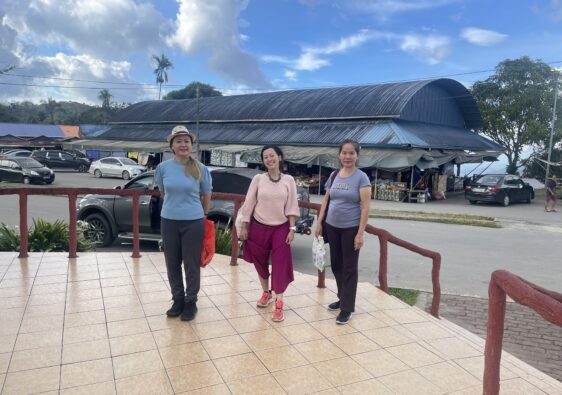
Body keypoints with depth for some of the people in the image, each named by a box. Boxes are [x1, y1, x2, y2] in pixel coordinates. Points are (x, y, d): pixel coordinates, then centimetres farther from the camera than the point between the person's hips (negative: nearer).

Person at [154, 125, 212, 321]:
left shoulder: (201, 169, -6)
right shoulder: (163, 167, -2)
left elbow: (206, 196, 6)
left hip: (193, 222, -2)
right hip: (169, 221, 2)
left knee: (191, 265, 7)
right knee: (172, 264, 12)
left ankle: (191, 302, 24)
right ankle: (178, 300, 29)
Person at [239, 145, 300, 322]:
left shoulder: (289, 180, -3)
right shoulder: (258, 179, -3)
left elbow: (292, 206, -1)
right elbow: (248, 204, -2)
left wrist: (292, 229, -6)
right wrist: (244, 227, -3)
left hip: (281, 228, -1)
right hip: (259, 227, 1)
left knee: (281, 264, -3)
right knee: (261, 263, 13)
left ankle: (279, 303, 4)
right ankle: (266, 293, 34)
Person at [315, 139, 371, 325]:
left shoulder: (361, 177, -10)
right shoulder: (334, 176, 6)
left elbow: (365, 207, -13)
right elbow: (326, 200, 13)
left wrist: (360, 233, -17)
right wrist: (319, 222, 8)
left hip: (351, 229, -5)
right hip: (332, 227, 5)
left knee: (349, 267, 4)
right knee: (336, 264, 14)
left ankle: (347, 308, 13)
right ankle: (342, 298, 33)